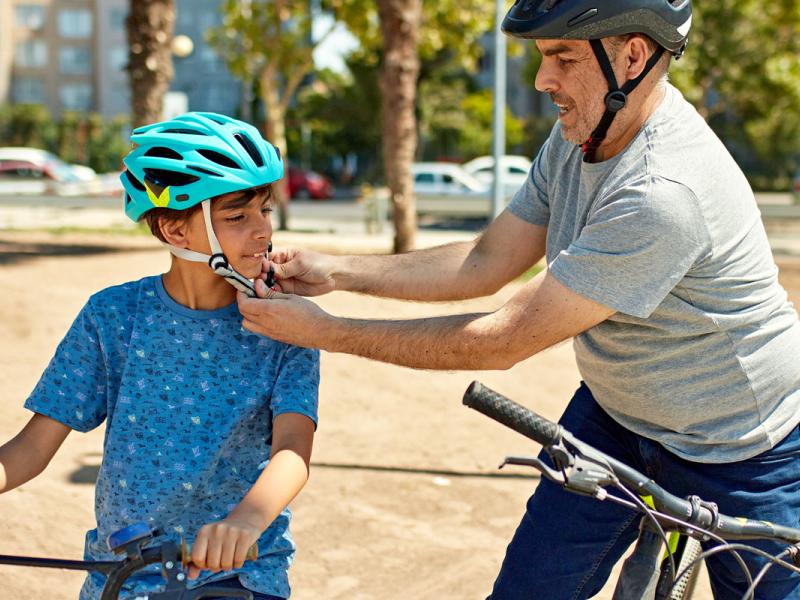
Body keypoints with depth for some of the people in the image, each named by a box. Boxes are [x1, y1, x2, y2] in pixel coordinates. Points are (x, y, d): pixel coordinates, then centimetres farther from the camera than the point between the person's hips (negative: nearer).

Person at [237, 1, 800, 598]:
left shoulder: (665, 193, -36)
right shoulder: (580, 133, -8)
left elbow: (504, 341, -31)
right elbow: (486, 263, -1)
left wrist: (327, 332, -26)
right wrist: (336, 270, -10)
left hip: (742, 452, -7)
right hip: (615, 413, 7)